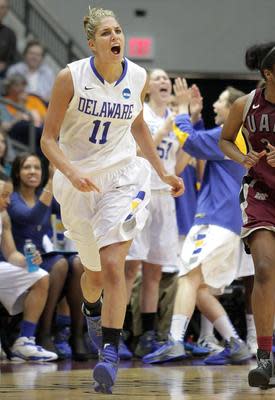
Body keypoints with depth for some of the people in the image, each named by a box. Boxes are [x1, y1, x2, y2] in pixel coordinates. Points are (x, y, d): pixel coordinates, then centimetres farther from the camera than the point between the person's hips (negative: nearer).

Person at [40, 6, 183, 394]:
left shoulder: (137, 77, -2)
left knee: (112, 263, -19)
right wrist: (71, 173, -25)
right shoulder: (71, 77, -12)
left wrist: (163, 172, 20)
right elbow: (48, 139, -8)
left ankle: (110, 353, -19)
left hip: (122, 177, 0)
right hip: (77, 182, 0)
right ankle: (91, 309, 49)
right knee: (94, 273, 13)